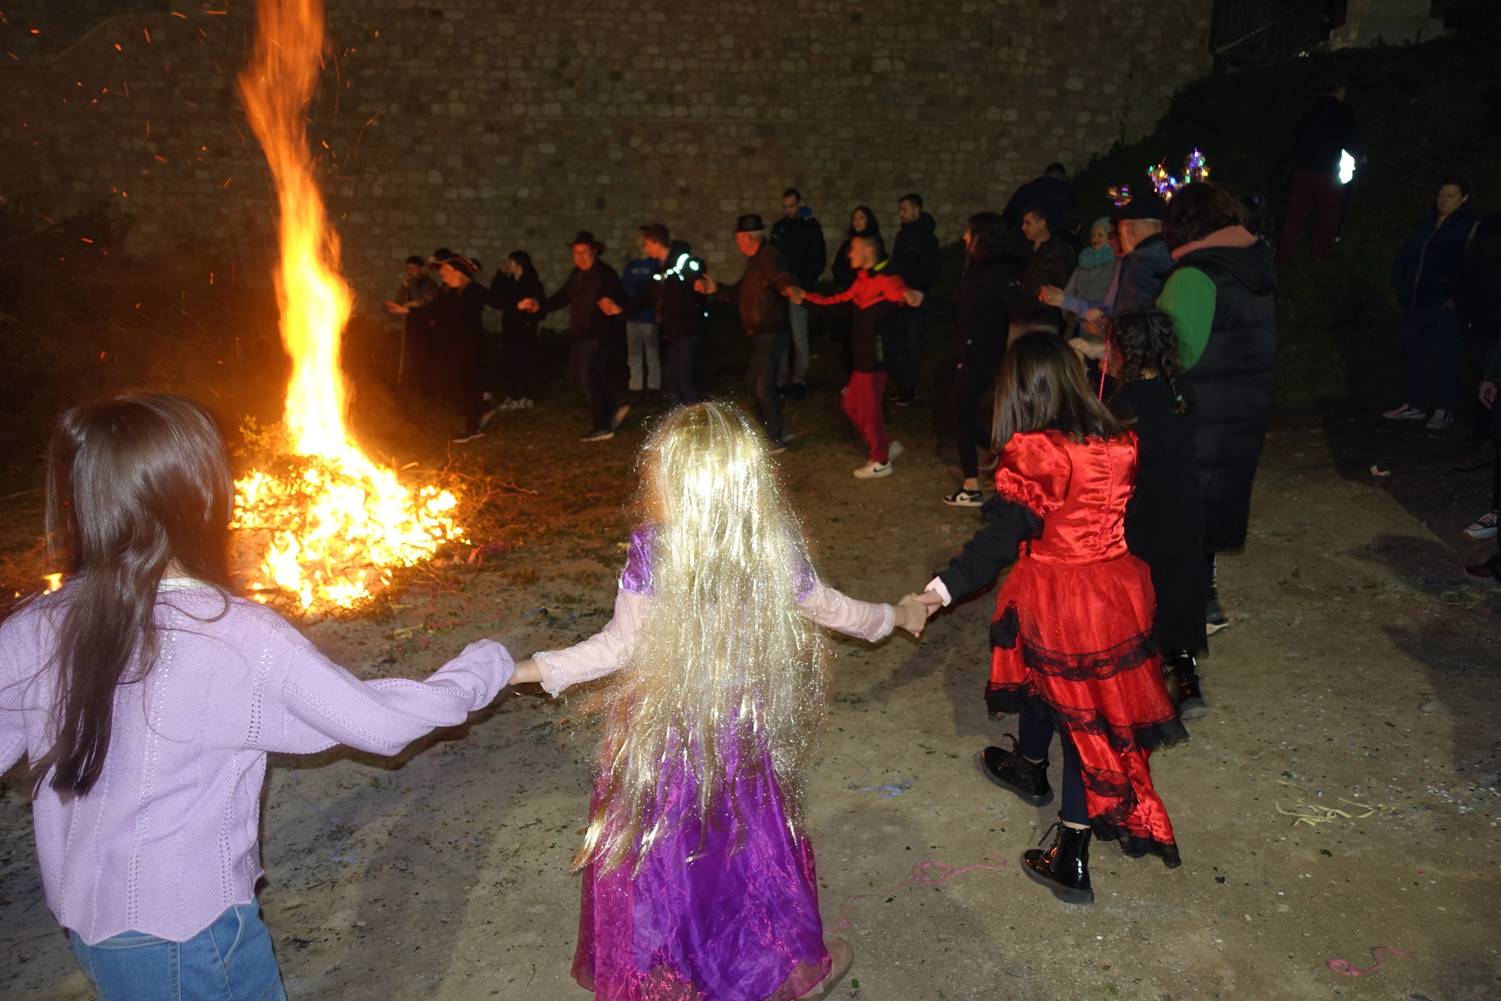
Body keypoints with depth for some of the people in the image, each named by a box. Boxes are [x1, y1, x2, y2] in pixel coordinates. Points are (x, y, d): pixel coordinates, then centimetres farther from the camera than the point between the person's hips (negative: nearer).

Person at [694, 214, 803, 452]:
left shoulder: (769, 257, -17)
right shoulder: (756, 260, 15)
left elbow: (783, 278, -36)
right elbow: (740, 293, 22)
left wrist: (791, 288, -58)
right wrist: (715, 289, 12)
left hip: (772, 333, -11)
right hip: (761, 334, 11)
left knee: (764, 386, -5)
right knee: (753, 381, 19)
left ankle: (775, 440, 6)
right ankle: (774, 430, 30)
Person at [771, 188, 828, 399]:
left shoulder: (811, 226, 1)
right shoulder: (779, 226, 14)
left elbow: (819, 259, -3)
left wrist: (805, 283, -12)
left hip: (799, 288, -4)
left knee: (798, 336, -5)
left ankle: (799, 380, 2)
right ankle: (780, 380, 8)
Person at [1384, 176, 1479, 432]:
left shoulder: (1469, 228, -3)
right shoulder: (1426, 226, 16)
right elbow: (1403, 257, 22)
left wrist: (1457, 297, -18)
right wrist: (1402, 288, 11)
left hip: (1445, 307, -6)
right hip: (1416, 304, 6)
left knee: (1445, 360, -3)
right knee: (1416, 356, 11)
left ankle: (1444, 410, 4)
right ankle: (1416, 405, 21)